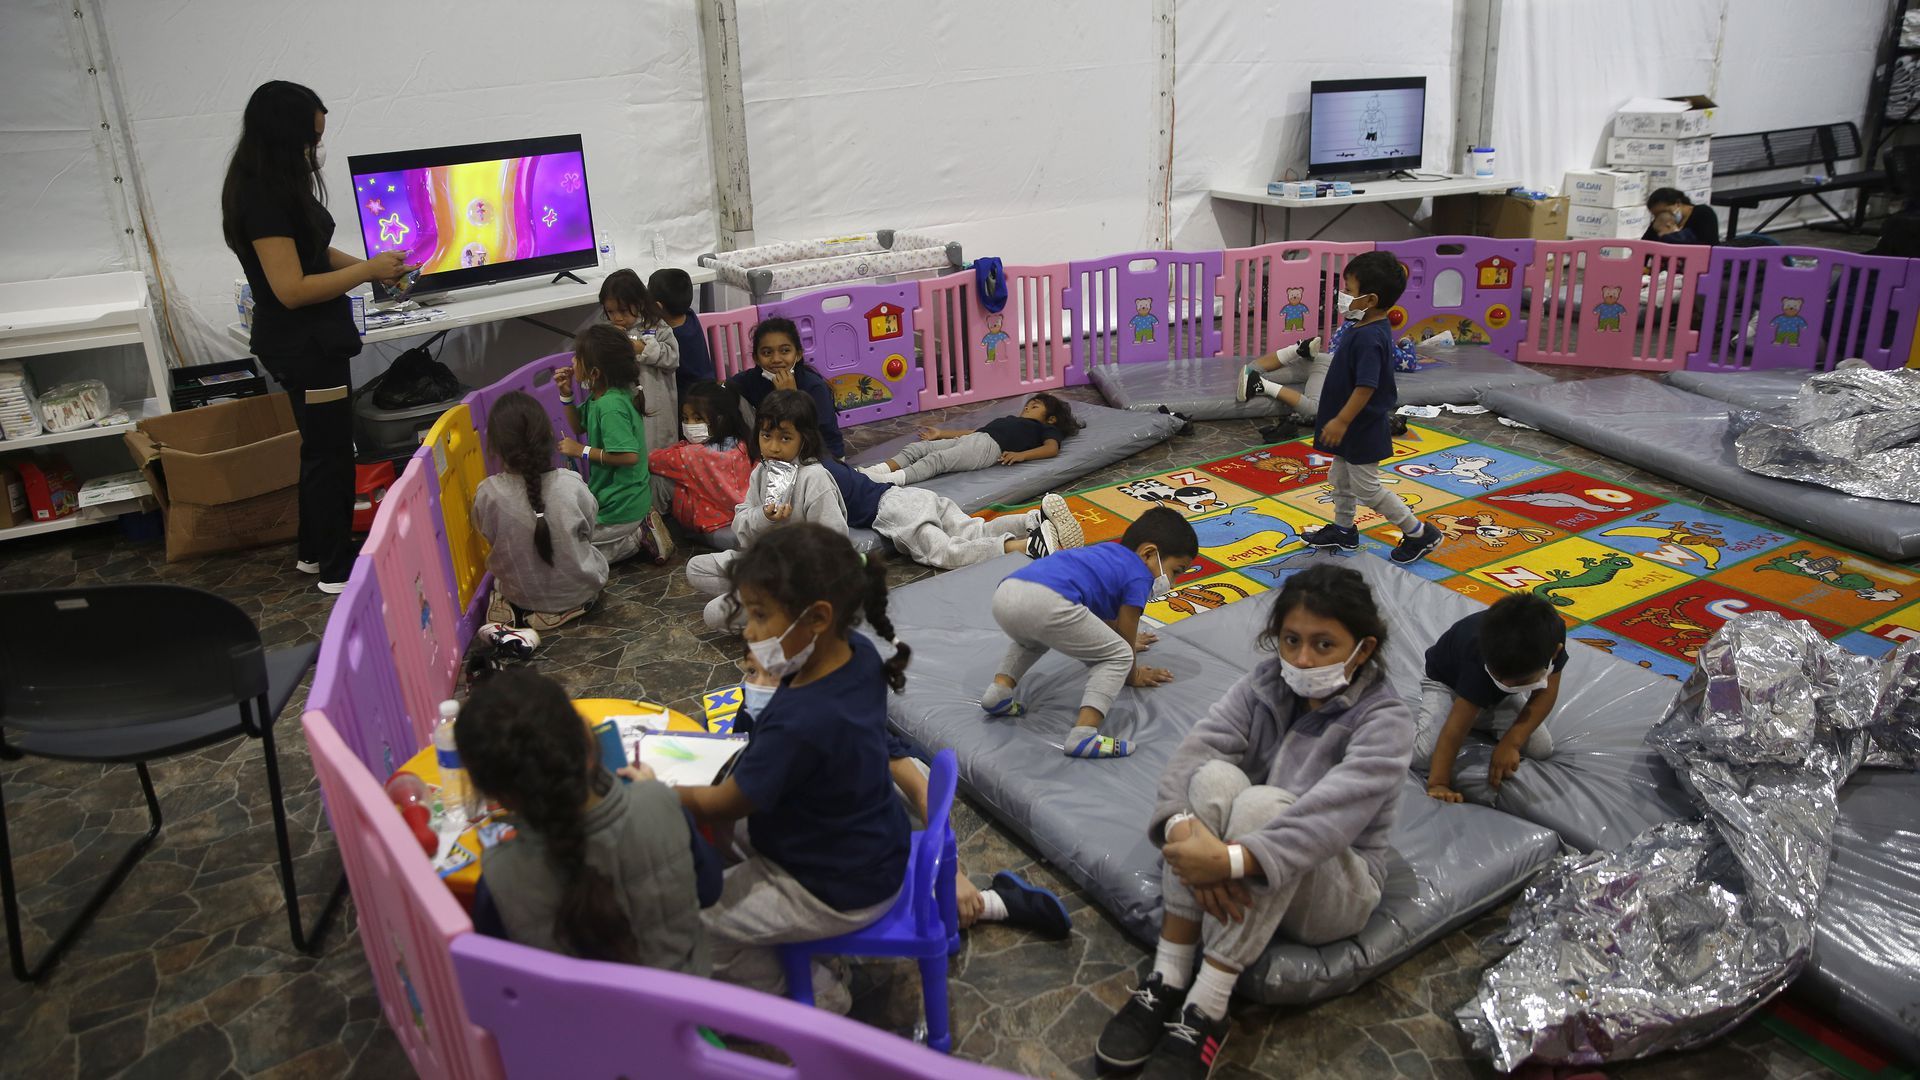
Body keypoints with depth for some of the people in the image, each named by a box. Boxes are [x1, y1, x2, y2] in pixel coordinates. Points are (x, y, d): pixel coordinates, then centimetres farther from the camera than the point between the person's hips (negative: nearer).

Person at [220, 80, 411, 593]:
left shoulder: (280, 186, 7)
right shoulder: (262, 198, -23)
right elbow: (292, 289, -26)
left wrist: (371, 267, 5)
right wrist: (368, 271, -19)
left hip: (312, 341, 10)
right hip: (302, 345, -10)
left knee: (321, 446, 19)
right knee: (331, 451, 1)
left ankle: (314, 550, 33)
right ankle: (337, 569, 13)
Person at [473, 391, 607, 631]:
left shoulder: (488, 494, -22)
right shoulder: (571, 484, -22)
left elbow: (488, 536, -2)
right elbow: (588, 532, -4)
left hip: (521, 597, 1)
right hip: (578, 591, -1)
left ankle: (518, 611, 5)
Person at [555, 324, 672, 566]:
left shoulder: (611, 406, -28)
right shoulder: (597, 396, 1)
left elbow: (629, 456, -32)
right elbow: (579, 426, 18)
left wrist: (582, 451, -23)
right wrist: (566, 394, 2)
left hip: (620, 507, -10)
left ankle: (638, 537, 0)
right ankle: (640, 527, 13)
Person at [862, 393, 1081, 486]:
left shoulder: (1046, 428, 20)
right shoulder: (1013, 420, 41)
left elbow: (1052, 448, -1)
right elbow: (972, 430, 37)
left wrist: (1020, 454, -17)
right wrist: (942, 433, 31)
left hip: (989, 446, -7)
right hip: (969, 440, 7)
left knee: (936, 459, -31)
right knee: (915, 448, -13)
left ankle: (890, 480, -50)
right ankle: (874, 472, -31)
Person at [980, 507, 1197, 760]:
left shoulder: (1110, 553, 38)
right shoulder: (1139, 576, 14)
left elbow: (1105, 616, 58)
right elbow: (1126, 637, 22)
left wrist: (1126, 640, 74)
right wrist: (1133, 675, 41)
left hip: (1003, 595, 9)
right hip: (1047, 603, -9)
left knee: (1031, 640, 42)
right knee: (1118, 657, 6)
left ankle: (1000, 688, 21)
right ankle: (1083, 734, -9)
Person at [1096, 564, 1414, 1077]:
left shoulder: (1385, 720, -18)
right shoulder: (1264, 685, -4)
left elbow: (1331, 813, -36)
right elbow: (1193, 751, -20)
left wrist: (1233, 860, -49)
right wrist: (1184, 827, -41)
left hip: (1334, 890, -4)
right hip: (1237, 886, 4)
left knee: (1262, 804, -34)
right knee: (1216, 776, -28)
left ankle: (1205, 1012, -31)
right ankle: (1168, 980, -24)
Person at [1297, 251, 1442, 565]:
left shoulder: (1369, 338, -29)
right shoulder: (1373, 329, 3)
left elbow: (1366, 386, -31)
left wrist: (1342, 421, -25)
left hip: (1362, 430, -10)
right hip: (1352, 427, 10)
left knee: (1366, 488, 1)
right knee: (1341, 479, 22)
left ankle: (1418, 533, 13)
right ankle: (1342, 531, 39)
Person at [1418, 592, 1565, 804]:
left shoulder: (1551, 634, -35)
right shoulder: (1479, 664, -46)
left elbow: (1545, 694, -23)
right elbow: (1455, 730, -42)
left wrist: (1511, 741, -34)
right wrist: (1438, 783, -43)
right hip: (1448, 682, -4)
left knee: (1542, 749, -9)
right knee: (1425, 752, -25)